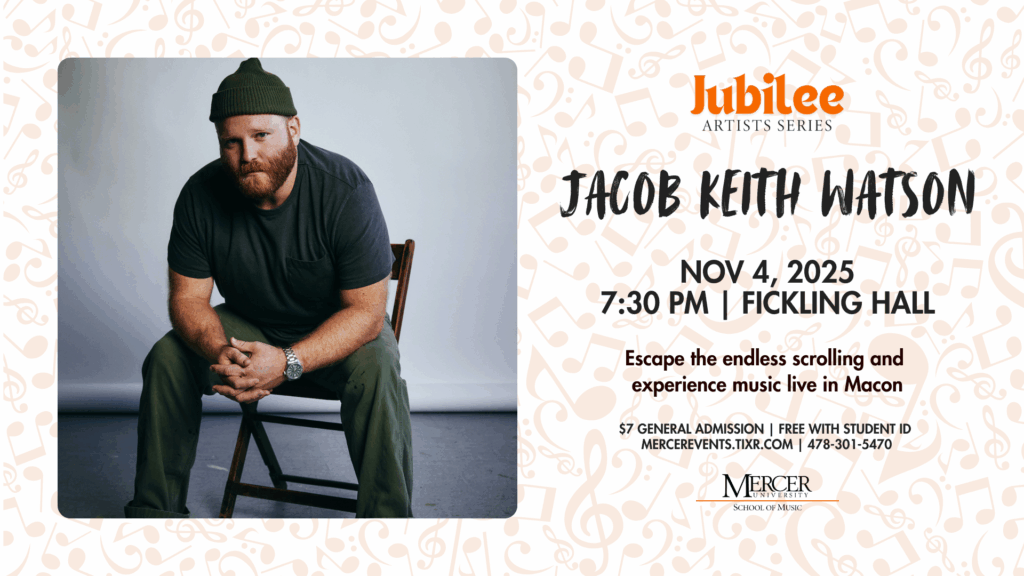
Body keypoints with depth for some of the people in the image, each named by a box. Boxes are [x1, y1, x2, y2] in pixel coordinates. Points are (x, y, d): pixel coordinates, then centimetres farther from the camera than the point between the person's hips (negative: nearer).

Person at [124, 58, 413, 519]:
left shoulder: (345, 191, -26)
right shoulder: (201, 195, -16)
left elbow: (366, 312, -25)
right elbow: (187, 298, -8)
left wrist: (288, 363, -38)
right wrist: (221, 353, -31)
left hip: (338, 328, -3)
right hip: (247, 324, 4)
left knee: (376, 371, -33)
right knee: (166, 358, -16)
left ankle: (386, 516, -20)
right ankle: (154, 507, 0)